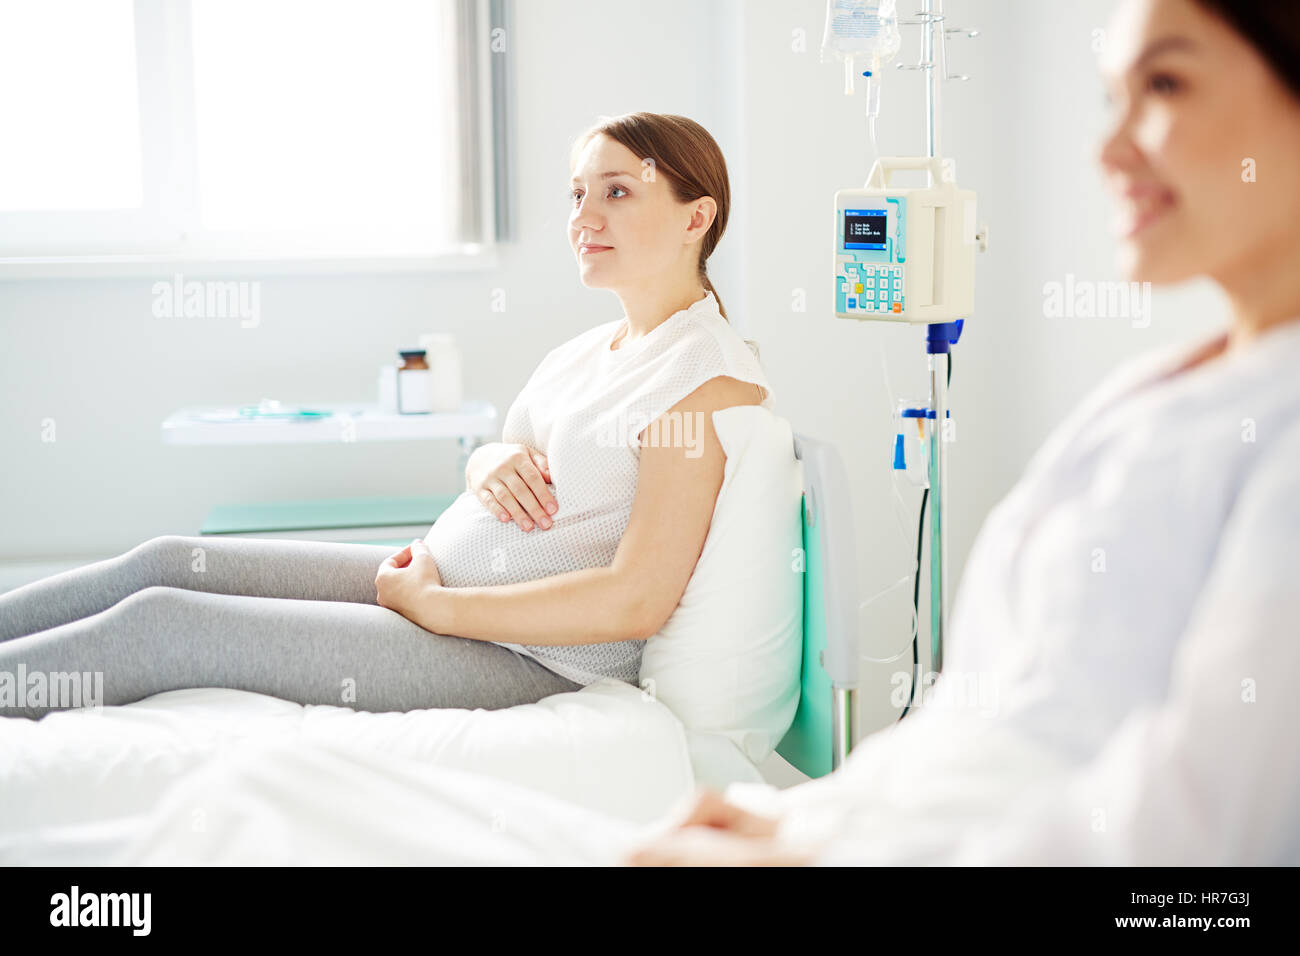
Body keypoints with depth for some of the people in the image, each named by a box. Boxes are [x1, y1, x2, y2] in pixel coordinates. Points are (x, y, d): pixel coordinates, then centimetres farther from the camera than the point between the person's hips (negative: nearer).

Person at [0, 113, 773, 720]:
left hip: (530, 658, -9)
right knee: (170, 562, 1)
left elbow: (636, 600, -22)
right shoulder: (587, 352, 13)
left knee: (160, 624, -13)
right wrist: (493, 459, -1)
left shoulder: (709, 376, -15)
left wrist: (428, 602, -17)